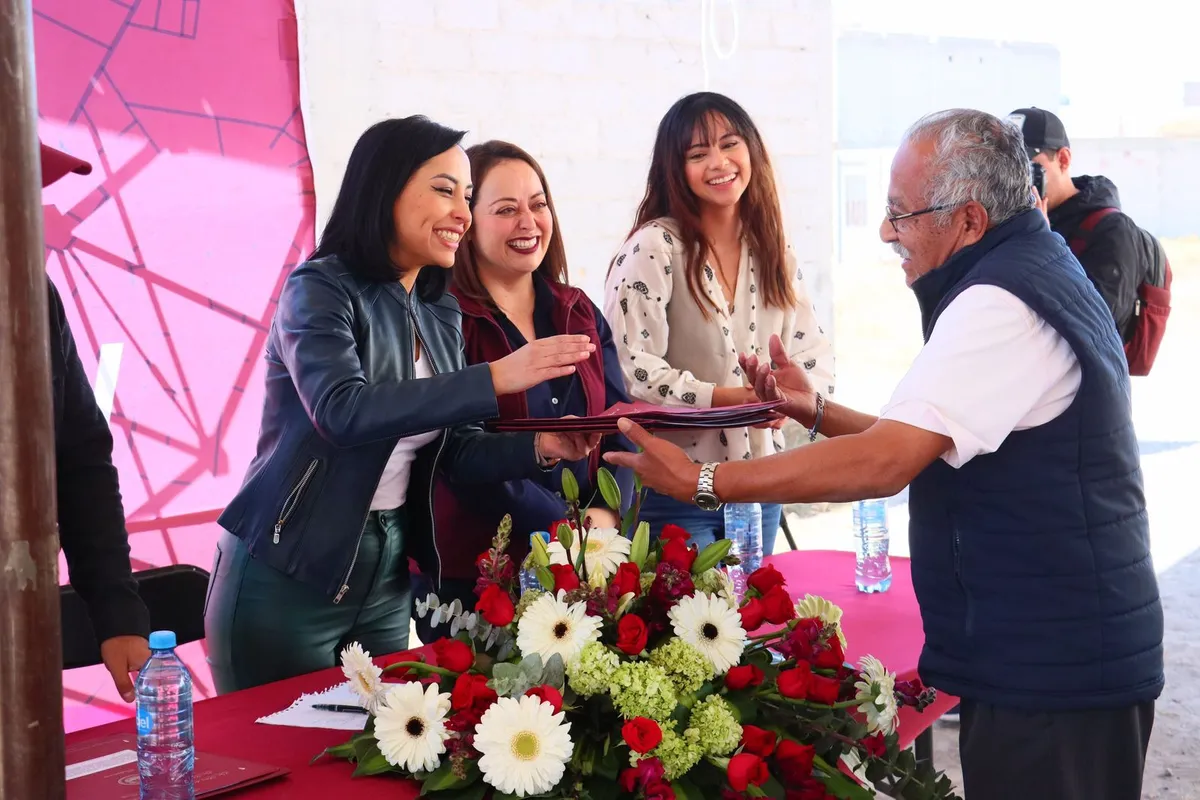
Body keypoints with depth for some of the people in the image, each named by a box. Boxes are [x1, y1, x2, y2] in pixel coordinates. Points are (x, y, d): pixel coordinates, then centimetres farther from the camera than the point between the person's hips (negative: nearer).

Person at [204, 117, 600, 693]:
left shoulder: (440, 315, 7)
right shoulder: (322, 289, -12)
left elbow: (452, 450, 8)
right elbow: (342, 410, -29)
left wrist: (541, 447, -11)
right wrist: (494, 378, -32)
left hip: (386, 578, 6)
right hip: (286, 576, -6)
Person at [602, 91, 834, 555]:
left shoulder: (773, 252, 8)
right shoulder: (655, 248, -10)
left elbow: (814, 354, 7)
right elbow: (630, 367, -17)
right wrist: (717, 398, -27)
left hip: (761, 486, 6)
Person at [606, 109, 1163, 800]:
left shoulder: (999, 307, -21)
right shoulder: (1033, 270, 13)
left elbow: (883, 464, -27)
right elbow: (919, 444, 16)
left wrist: (701, 480, -23)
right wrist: (816, 411, 8)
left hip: (1049, 663, -10)